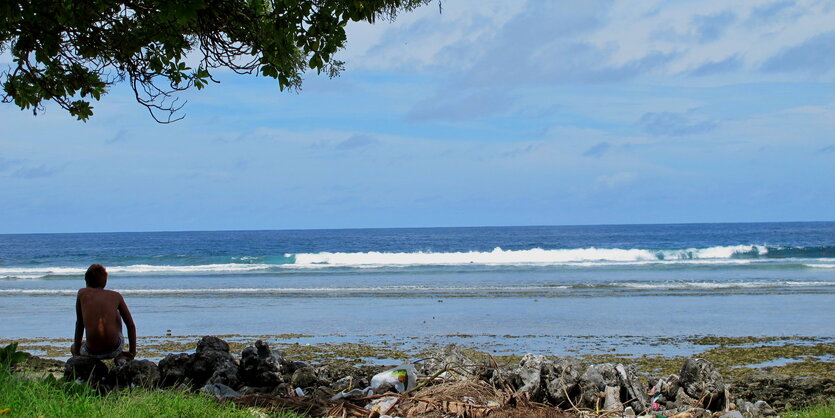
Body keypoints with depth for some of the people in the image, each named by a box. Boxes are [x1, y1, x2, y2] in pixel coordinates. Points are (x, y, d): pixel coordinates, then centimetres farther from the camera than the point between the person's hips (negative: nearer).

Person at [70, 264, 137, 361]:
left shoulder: (82, 293, 9)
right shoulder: (116, 296, 10)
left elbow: (79, 324, 11)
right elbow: (131, 326, 11)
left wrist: (76, 352, 18)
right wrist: (132, 352, 20)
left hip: (92, 352, -2)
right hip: (114, 349, 2)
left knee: (73, 347, 36)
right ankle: (120, 357, 28)